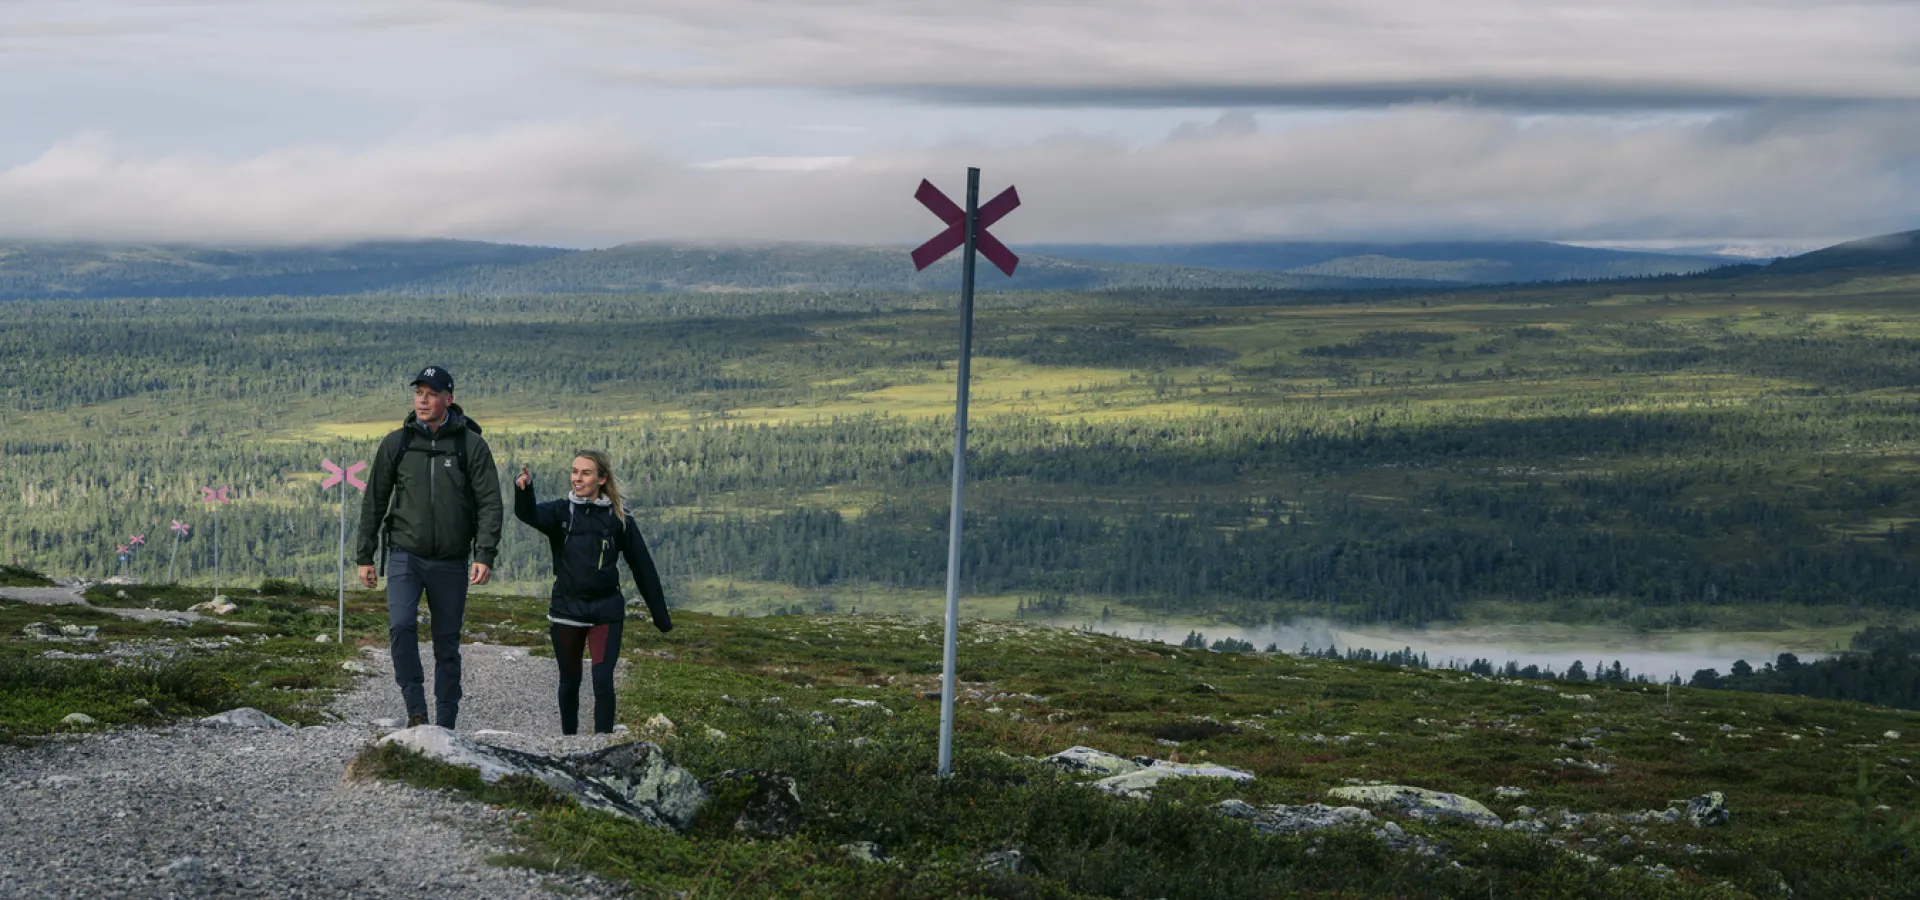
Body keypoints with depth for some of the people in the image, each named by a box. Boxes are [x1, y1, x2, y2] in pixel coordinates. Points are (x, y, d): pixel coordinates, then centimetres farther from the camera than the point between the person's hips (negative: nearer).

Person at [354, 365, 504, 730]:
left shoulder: (471, 445, 0)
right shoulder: (396, 443, 4)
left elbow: (489, 503, -2)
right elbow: (374, 501, 10)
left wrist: (484, 555, -14)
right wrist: (364, 556, 8)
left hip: (451, 562, 0)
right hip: (404, 554, 0)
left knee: (447, 643, 6)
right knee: (401, 625, -22)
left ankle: (445, 724, 14)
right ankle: (416, 710, -13)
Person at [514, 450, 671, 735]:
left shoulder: (618, 519, 0)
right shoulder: (562, 511, 1)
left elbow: (643, 568, 4)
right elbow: (529, 514, -21)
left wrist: (661, 616, 5)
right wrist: (523, 489, -45)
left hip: (606, 611, -2)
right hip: (566, 611, 2)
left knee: (603, 680, -13)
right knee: (570, 681, 13)